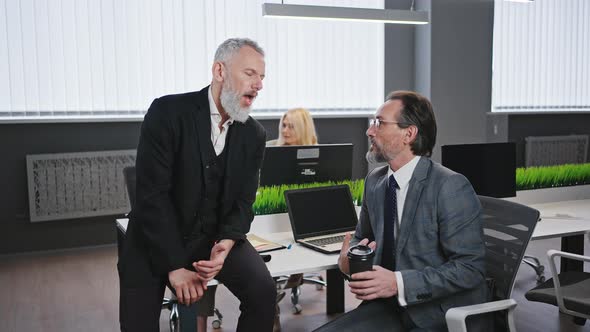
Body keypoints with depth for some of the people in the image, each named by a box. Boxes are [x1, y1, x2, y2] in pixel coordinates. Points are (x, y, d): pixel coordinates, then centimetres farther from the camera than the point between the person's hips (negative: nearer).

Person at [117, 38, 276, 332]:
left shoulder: (254, 135, -2)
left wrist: (226, 243, -23)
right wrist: (175, 266, -21)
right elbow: (152, 194, -19)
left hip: (215, 235, 3)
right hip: (156, 241, -3)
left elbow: (242, 202, -1)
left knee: (263, 291, -17)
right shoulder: (168, 112, -16)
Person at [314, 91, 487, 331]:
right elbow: (362, 238, 17)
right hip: (390, 306, 6)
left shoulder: (451, 187, -15)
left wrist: (399, 283, -25)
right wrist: (347, 258, -6)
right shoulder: (375, 180, 4)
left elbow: (469, 269, -16)